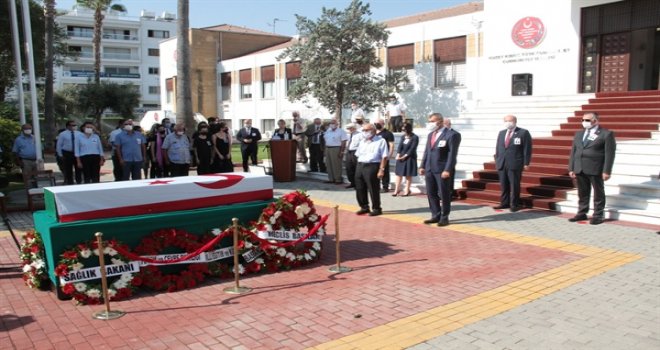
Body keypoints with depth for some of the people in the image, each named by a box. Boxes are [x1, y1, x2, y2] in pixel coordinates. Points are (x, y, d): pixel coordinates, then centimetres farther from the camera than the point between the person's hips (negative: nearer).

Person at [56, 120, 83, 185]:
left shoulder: (79, 134, 6)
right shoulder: (62, 134, 0)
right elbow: (59, 145, 2)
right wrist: (60, 155, -2)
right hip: (67, 154, -2)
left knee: (78, 169, 5)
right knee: (68, 170, 4)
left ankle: (79, 183, 12)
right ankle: (70, 184, 12)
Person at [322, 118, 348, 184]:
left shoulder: (341, 131, -6)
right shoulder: (328, 131, 15)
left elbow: (343, 142, -10)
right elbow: (326, 141, 17)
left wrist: (341, 151, -16)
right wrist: (325, 150, 11)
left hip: (336, 149, -7)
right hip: (328, 149, 7)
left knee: (337, 165, -6)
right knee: (329, 165, 8)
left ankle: (338, 179, 0)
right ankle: (331, 179, 16)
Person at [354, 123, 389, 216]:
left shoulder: (380, 141, -3)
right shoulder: (362, 142, 18)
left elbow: (384, 157, -9)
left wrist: (381, 170, -16)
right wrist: (359, 166, 10)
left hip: (372, 166, -7)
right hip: (360, 166, 7)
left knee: (373, 189, -2)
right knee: (359, 189, 9)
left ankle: (376, 209, 11)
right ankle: (364, 207, 23)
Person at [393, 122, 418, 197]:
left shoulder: (415, 137, -8)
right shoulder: (403, 137, 10)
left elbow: (412, 149, -14)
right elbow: (400, 146, 2)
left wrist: (405, 156, -18)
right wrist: (398, 155, -13)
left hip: (410, 158, -5)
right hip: (401, 158, 5)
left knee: (408, 175, 1)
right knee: (398, 173, 4)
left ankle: (407, 190, 9)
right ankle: (396, 190, 8)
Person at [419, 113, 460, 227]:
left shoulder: (451, 134, -7)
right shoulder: (430, 135, 16)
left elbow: (452, 154, -12)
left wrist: (447, 170, -18)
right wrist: (422, 166, 9)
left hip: (442, 170, -7)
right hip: (429, 169, 7)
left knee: (444, 194, 2)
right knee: (431, 193, 9)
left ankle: (444, 217, 12)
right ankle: (435, 216, 19)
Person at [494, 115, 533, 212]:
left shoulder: (523, 133, -1)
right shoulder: (501, 133, 15)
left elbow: (527, 149, -4)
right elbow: (497, 148, 17)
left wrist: (526, 163, -9)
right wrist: (497, 160, 10)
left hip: (515, 164, -5)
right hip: (501, 164, 5)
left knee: (514, 185, -1)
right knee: (503, 185, 7)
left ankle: (514, 205, 6)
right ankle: (504, 203, 16)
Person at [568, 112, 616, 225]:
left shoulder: (606, 134, -3)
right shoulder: (579, 134, 15)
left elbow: (609, 154, -7)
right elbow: (573, 152, 14)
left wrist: (607, 171, -13)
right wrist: (571, 168, 8)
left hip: (596, 170, -5)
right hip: (580, 169, 5)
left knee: (598, 193, 4)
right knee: (582, 193, 12)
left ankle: (598, 215, 12)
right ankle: (582, 213, 21)